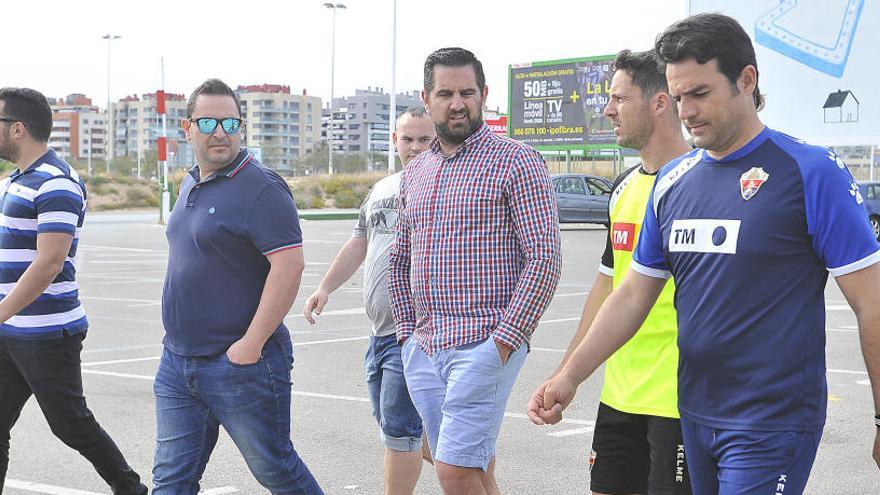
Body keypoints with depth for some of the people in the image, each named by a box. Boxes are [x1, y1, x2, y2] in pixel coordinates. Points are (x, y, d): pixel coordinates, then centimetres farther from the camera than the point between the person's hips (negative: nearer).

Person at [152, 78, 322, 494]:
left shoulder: (261, 188, -14)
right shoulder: (190, 185, 13)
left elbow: (289, 265, -22)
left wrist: (251, 344, -22)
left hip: (240, 363, -8)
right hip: (177, 362, 8)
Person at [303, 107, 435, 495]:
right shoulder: (381, 190, 17)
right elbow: (357, 245, 24)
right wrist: (326, 287, 15)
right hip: (381, 331, 9)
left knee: (399, 427, -6)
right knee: (393, 423, 16)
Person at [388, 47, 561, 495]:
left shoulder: (516, 162, -5)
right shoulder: (414, 172, 15)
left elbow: (544, 257, -11)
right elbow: (398, 260, 23)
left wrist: (506, 338, -16)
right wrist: (408, 331, 12)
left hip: (485, 344, -6)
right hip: (423, 349, 6)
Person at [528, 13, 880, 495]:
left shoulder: (811, 171, -11)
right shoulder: (673, 180, 8)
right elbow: (633, 295, 13)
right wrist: (569, 376, 3)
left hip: (773, 424, -6)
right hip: (694, 414, 6)